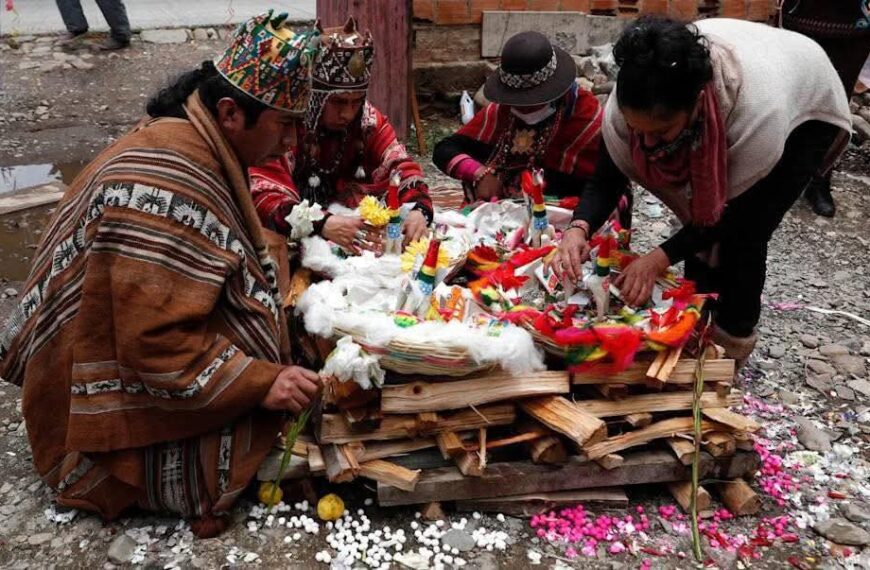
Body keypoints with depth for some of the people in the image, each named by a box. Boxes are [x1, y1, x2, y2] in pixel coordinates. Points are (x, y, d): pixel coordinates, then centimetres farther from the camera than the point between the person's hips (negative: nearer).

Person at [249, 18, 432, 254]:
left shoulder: (369, 120, -4)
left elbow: (401, 169, -6)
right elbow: (264, 197, -26)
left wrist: (418, 210, -28)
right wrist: (323, 224, -43)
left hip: (360, 231, 4)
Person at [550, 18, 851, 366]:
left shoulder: (757, 113, -44)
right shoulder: (637, 96, -34)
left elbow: (735, 210, -29)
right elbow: (607, 179, -23)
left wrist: (661, 258, -40)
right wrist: (579, 229, -43)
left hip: (807, 113, -4)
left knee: (742, 236, -10)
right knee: (700, 217, -3)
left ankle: (732, 340, 13)